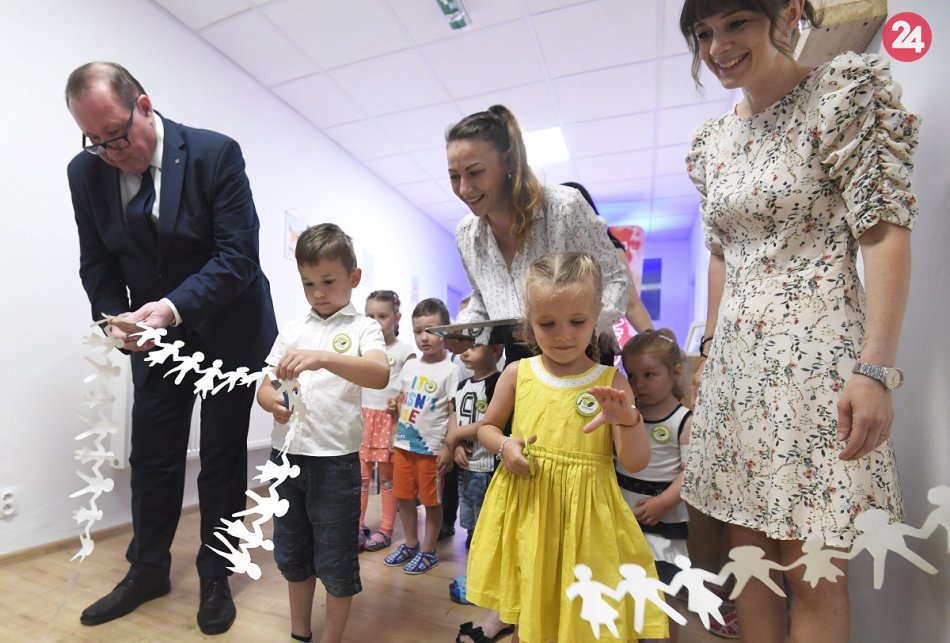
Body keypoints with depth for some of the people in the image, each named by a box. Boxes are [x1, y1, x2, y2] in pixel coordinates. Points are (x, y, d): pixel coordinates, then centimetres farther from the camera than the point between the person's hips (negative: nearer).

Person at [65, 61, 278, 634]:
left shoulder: (216, 153, -16)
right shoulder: (87, 172, -2)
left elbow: (239, 255, -21)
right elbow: (97, 264, 3)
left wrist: (173, 307, -31)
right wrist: (116, 317, -16)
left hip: (229, 332, -4)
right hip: (156, 335, 4)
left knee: (222, 458, 7)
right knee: (152, 455, 12)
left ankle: (216, 578, 26)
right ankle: (148, 572, 34)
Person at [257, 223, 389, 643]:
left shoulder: (362, 327, -5)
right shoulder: (292, 329, 8)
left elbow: (380, 375, -24)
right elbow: (264, 387, 7)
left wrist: (322, 358, -38)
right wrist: (274, 402, -16)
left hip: (335, 458, -5)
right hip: (286, 453, 5)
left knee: (335, 558, 9)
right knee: (291, 552, 21)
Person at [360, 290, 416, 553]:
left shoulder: (404, 350, -4)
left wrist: (400, 401, -22)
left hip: (389, 419, -3)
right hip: (363, 417, 3)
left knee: (387, 476, 9)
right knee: (361, 475, 8)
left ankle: (385, 530, 22)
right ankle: (358, 527, 23)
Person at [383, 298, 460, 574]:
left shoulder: (449, 370, -12)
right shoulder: (410, 366, 5)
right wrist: (398, 433, 9)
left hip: (431, 448, -6)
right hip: (403, 444, 6)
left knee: (431, 501, 10)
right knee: (404, 497, 17)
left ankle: (427, 551, 29)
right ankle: (410, 544, 38)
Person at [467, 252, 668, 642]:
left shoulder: (611, 382, -7)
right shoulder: (517, 373, -4)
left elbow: (636, 463, -8)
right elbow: (486, 427, 9)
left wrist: (628, 420, -26)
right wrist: (504, 446, -12)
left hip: (585, 511, -1)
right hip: (526, 506, 2)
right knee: (527, 611, 20)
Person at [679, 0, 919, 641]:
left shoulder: (850, 87, -3)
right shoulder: (712, 138, 13)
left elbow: (885, 229, -10)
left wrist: (876, 369, -18)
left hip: (817, 349, -5)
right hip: (737, 356, 6)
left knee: (811, 569, 5)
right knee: (747, 544, 15)